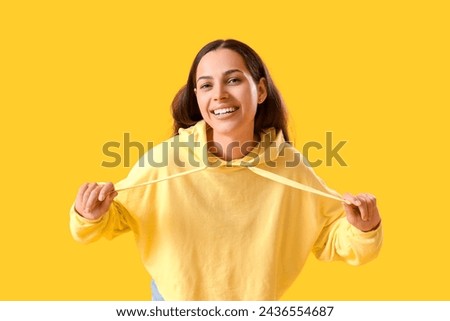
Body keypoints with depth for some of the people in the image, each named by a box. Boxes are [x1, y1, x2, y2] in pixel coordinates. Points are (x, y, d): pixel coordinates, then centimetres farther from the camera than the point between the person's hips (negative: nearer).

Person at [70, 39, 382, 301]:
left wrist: (361, 231, -28)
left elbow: (329, 235, -8)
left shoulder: (289, 165, -19)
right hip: (174, 300, 0)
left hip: (255, 303, 1)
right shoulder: (165, 159, -23)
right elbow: (118, 217, -9)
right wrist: (92, 218, -30)